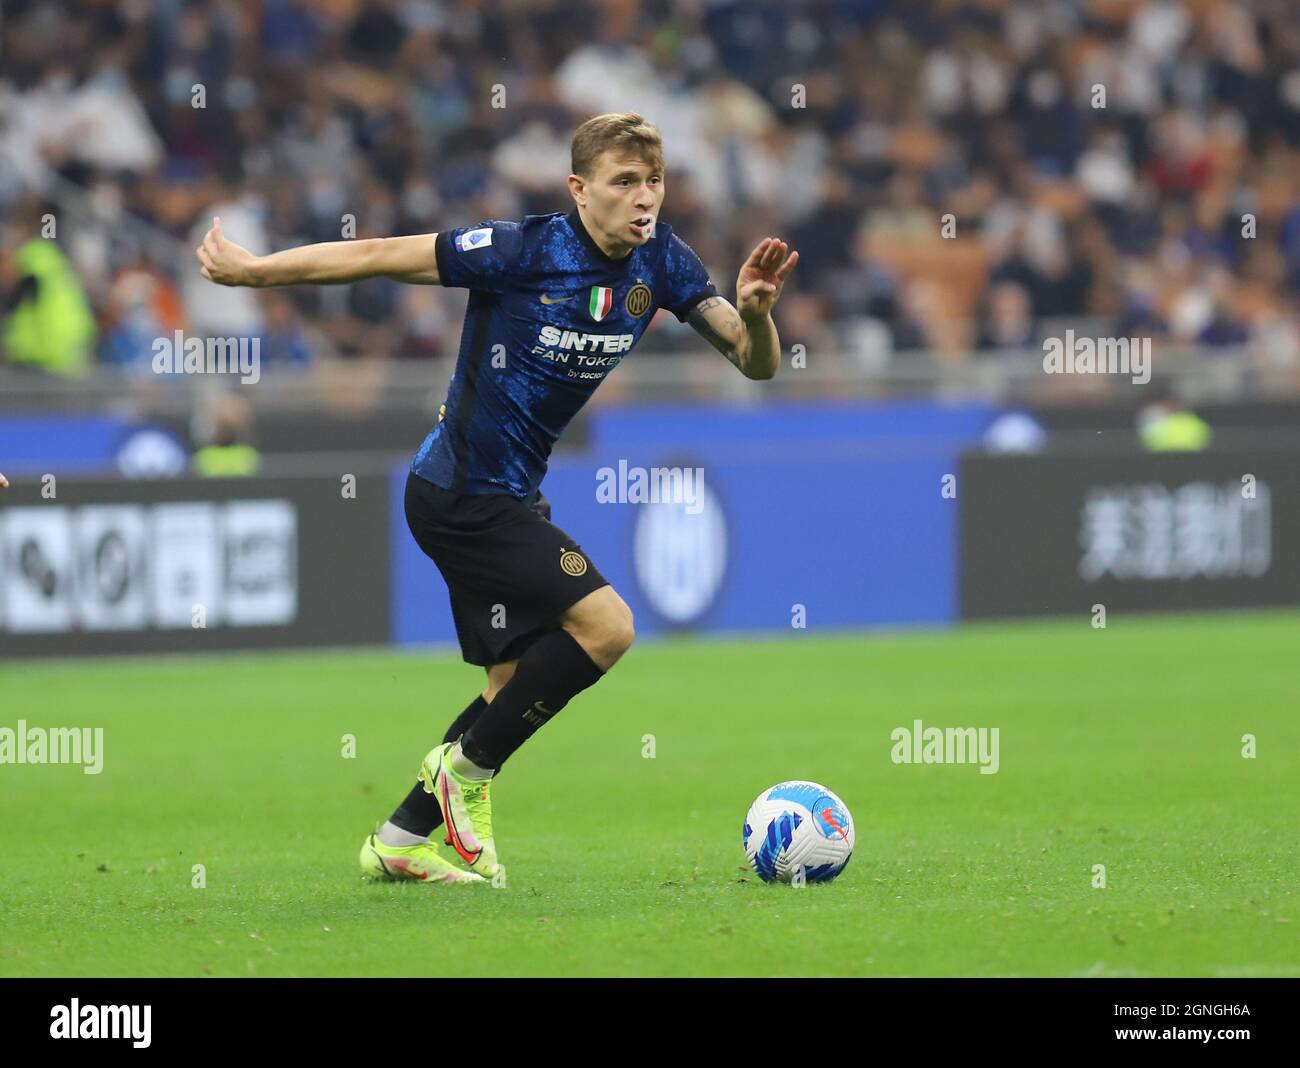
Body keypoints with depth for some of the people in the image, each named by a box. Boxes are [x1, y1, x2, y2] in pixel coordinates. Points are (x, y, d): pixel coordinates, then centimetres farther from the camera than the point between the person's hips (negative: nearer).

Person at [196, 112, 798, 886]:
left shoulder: (661, 263, -3)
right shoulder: (525, 252, -21)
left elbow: (756, 363, -2)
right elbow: (382, 257, -14)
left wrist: (755, 313, -25)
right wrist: (254, 270, -8)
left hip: (508, 496, 8)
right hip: (464, 493, -8)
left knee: (519, 686, 12)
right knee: (604, 624, -18)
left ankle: (403, 840, 22)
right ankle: (468, 770, -2)